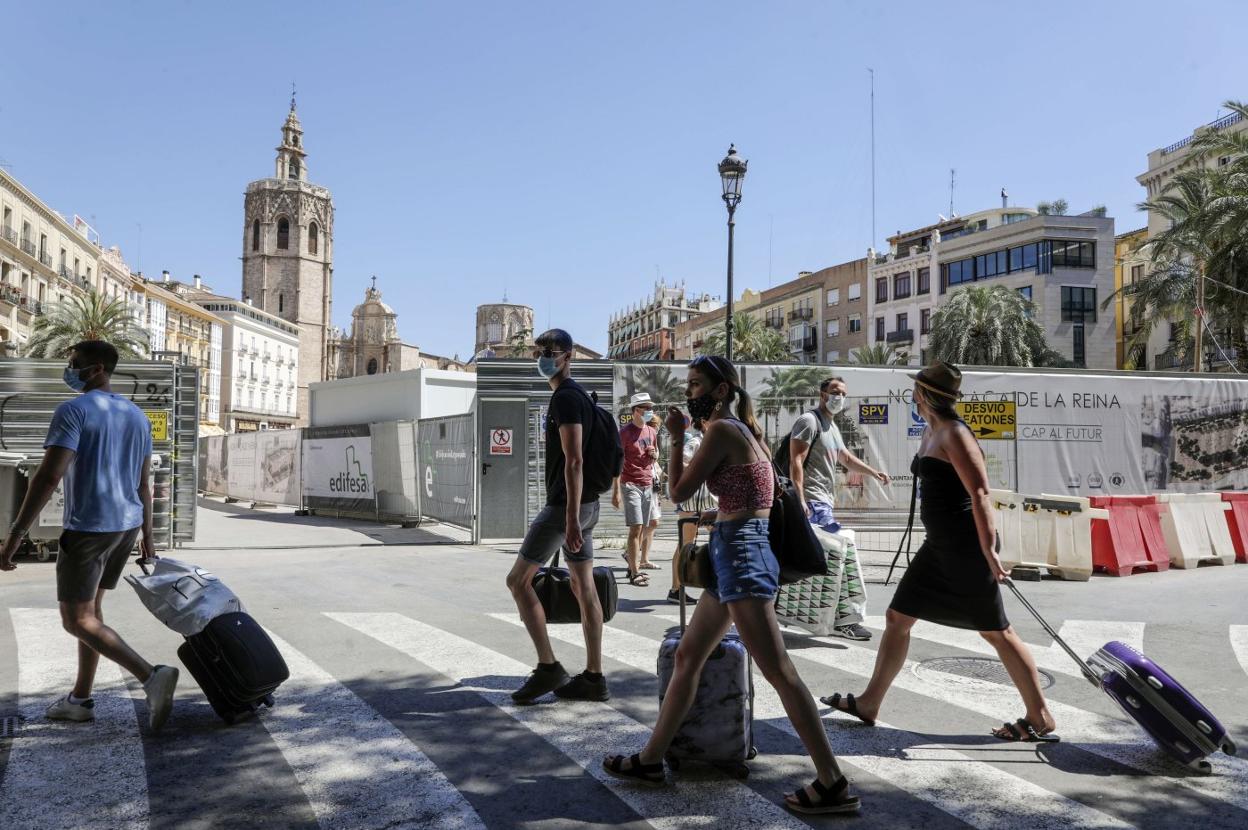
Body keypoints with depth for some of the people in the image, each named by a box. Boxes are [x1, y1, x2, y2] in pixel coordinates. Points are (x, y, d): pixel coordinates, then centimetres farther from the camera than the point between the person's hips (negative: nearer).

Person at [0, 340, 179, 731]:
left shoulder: (73, 411, -12)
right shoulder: (136, 416, 11)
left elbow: (49, 476, -20)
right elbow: (143, 482, 16)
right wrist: (146, 532, 22)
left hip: (87, 527, -8)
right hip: (127, 525, 8)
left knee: (77, 619, -3)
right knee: (90, 608, 18)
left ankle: (151, 675, -19)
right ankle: (80, 699, 23)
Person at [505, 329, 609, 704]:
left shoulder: (565, 397, -13)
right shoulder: (580, 395, 18)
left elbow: (573, 460, -21)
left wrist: (570, 517, -25)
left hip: (565, 504, -10)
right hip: (585, 504, 10)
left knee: (518, 580, -1)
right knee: (584, 588, 8)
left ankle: (548, 667, 1)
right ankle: (593, 678, 12)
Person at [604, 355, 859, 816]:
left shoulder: (721, 429, -11)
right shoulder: (742, 430, 17)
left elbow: (679, 491, -8)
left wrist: (676, 437, 1)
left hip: (740, 555, -11)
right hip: (735, 553, 11)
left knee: (779, 672, -9)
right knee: (687, 656, 15)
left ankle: (833, 785, -3)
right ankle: (650, 759, 26)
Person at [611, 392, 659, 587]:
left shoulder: (652, 431, 13)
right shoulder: (625, 431, -7)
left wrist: (654, 454, 2)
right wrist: (616, 491, -14)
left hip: (648, 484, 7)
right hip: (630, 484, -6)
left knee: (643, 529, 8)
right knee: (636, 527, -10)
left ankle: (630, 556, 23)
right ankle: (635, 573, -6)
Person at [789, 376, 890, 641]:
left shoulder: (831, 426, 22)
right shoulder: (809, 421, -9)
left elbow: (846, 458, 33)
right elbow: (796, 462, -17)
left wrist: (875, 473, 20)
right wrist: (800, 499, -25)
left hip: (823, 502, 11)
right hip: (813, 502, -11)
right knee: (837, 554, -15)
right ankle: (844, 618, -14)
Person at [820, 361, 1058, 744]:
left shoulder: (954, 434, -16)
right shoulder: (929, 433, 12)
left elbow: (979, 493, -23)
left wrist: (988, 550, -28)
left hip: (965, 545, -10)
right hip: (939, 544, 10)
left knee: (996, 631, 0)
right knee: (897, 617, 11)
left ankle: (1040, 719, 14)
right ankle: (869, 702, 20)